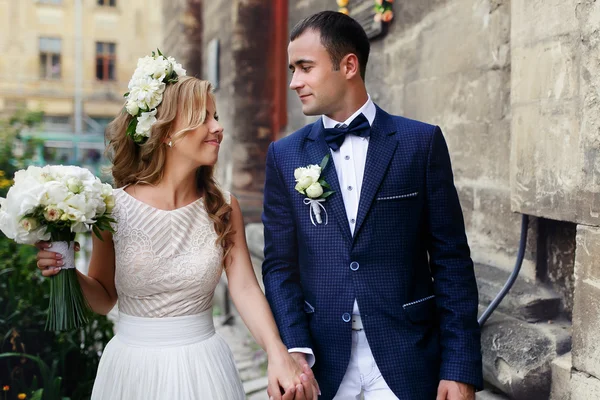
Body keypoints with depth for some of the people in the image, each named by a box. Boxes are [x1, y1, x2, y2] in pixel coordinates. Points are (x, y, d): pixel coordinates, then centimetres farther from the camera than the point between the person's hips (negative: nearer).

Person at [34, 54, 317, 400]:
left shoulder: (224, 207, -5)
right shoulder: (115, 207, -11)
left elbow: (245, 288, -10)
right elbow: (104, 298, 1)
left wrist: (278, 355, -23)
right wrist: (69, 273, -18)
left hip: (202, 367, 2)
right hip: (133, 367, -1)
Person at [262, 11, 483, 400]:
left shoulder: (422, 142, -3)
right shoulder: (285, 155, 3)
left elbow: (451, 261, -3)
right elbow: (280, 265, 2)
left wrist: (460, 368, -6)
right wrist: (295, 349, -11)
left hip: (405, 357, -1)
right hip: (320, 359, 2)